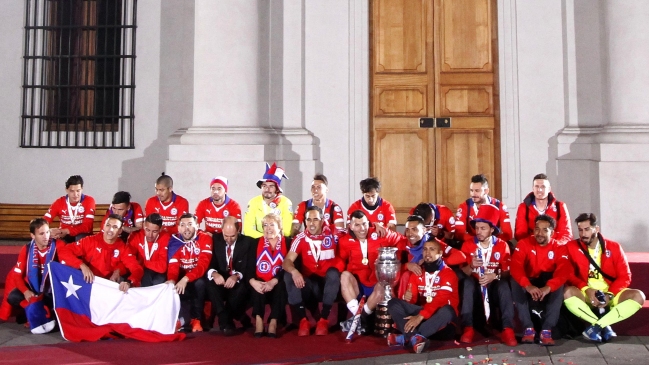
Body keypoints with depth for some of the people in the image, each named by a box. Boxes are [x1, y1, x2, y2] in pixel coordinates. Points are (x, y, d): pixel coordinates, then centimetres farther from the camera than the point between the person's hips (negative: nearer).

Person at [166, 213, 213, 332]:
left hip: (198, 276, -3)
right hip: (182, 276, 3)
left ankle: (196, 319, -14)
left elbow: (203, 264, -26)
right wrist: (172, 279, -37)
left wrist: (186, 279, -41)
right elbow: (173, 264, -14)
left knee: (200, 283, -34)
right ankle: (184, 320, -8)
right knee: (172, 287, -26)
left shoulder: (205, 239, -15)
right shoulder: (175, 240, -6)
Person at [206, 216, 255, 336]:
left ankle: (224, 321, -17)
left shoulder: (248, 242, -3)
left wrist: (237, 276, -31)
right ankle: (226, 321, -29)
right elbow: (209, 263, -5)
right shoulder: (215, 239, 1)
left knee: (241, 288, -35)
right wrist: (214, 273, -30)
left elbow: (250, 268, -9)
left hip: (238, 282, -1)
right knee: (210, 284, -31)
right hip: (220, 280, 2)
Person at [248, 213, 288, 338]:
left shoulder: (287, 243, 3)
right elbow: (249, 266, -2)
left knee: (281, 286, -33)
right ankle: (258, 320, -33)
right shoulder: (257, 243, 11)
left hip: (278, 286, -2)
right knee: (257, 284, -30)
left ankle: (274, 322, -33)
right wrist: (253, 281, -24)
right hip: (260, 284, 2)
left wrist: (274, 281, -25)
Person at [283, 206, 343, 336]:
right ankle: (303, 320, -23)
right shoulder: (301, 238, -2)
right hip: (309, 283, 2)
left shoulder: (332, 234, -4)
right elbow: (287, 261, -10)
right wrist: (294, 271, -32)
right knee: (288, 276, -23)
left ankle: (324, 320, -24)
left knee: (333, 273, -32)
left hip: (329, 283, -1)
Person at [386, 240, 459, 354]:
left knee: (447, 310, -38)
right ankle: (416, 337, -37)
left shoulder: (448, 273, -10)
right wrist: (408, 297, -23)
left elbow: (441, 300, -23)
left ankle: (406, 338, -35)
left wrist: (420, 316, -33)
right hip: (421, 310, 5)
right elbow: (413, 299, 4)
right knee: (393, 303, -14)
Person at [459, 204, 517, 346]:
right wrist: (470, 266, -30)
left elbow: (507, 272, -7)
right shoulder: (467, 244, -4)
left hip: (495, 285, 0)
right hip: (475, 284, 0)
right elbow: (463, 273, -7)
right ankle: (468, 328, -35)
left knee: (504, 284, -32)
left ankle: (508, 329, -33)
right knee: (467, 282, -33)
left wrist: (495, 276, -27)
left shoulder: (502, 245, -5)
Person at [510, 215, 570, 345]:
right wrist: (528, 286, -43)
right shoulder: (523, 244, -9)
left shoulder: (560, 248, -8)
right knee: (515, 283, -31)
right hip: (529, 284, 0)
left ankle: (546, 330, -31)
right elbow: (515, 267, -24)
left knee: (559, 286, -32)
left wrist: (548, 287, -45)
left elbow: (563, 272, -25)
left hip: (548, 286, 0)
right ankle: (528, 328, -29)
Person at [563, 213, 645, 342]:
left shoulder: (614, 247, 1)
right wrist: (586, 289, -21)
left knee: (638, 296, -24)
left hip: (611, 295, 2)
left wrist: (610, 295, -16)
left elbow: (625, 276, -1)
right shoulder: (572, 247, -2)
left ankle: (597, 326, -28)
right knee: (568, 292, -32)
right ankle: (604, 326, -27)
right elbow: (569, 274, -5)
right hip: (585, 295, -2)